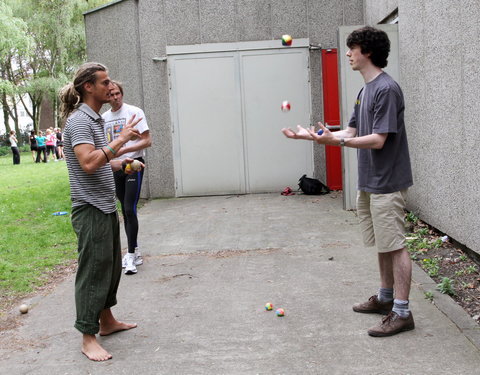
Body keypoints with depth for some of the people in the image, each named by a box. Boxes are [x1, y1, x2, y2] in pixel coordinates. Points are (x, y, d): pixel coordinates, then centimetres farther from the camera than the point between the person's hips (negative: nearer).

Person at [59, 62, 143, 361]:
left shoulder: (96, 119, 15)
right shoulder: (79, 120, -15)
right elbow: (88, 163, -29)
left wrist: (122, 164, 11)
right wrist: (120, 140, -25)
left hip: (107, 207, 10)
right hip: (91, 210, -10)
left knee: (111, 266, 18)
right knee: (93, 271, -3)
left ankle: (107, 321, 32)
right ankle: (88, 338, 8)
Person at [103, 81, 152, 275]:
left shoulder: (134, 112, -7)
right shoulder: (104, 117, 9)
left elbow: (147, 141, -12)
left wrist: (123, 150, -20)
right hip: (115, 167, 6)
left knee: (130, 209, -13)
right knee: (125, 210, 11)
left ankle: (131, 255, -7)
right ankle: (135, 251, 21)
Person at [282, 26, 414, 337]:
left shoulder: (386, 89, -16)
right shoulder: (365, 90, 13)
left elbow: (378, 140, -21)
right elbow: (352, 132, 13)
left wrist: (336, 141, -26)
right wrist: (311, 135, 8)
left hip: (387, 184, -10)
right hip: (369, 183, 10)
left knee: (395, 246, -4)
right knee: (382, 245, 18)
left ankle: (402, 313, 3)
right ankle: (385, 298, 31)